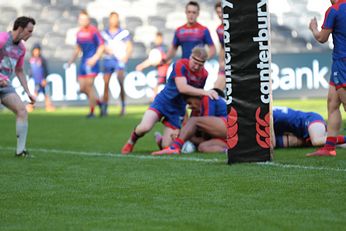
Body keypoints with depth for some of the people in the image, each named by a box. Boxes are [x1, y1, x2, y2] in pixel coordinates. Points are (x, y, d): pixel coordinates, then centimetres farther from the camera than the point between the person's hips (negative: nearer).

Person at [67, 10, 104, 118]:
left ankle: (92, 111, -2)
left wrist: (95, 58, -19)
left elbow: (101, 46, -9)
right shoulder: (79, 33, 13)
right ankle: (98, 102, 22)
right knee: (82, 87, 3)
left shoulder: (93, 31, -9)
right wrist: (72, 59, 17)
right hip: (83, 62, 7)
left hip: (91, 62, -7)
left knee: (89, 85, -9)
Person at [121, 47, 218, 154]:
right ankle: (131, 141, 7)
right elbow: (182, 88, -33)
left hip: (178, 110, 4)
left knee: (167, 145, -4)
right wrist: (204, 92, -38)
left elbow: (198, 95, 11)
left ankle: (159, 138, 35)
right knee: (145, 127, -29)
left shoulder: (204, 74, -4)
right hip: (163, 101, -4)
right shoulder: (180, 65, -19)